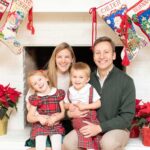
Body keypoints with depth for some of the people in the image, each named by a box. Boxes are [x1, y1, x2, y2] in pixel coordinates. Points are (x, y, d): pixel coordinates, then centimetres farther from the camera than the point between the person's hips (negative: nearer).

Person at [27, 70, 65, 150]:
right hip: (40, 126, 0)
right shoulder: (35, 98, -2)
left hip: (55, 125, 0)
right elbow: (29, 117, 0)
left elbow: (63, 112, 0)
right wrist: (39, 118, -20)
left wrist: (55, 118, -19)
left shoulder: (58, 93, -1)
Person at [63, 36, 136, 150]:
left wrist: (100, 127, -20)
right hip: (91, 126, 4)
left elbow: (127, 116, -12)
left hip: (117, 128, -3)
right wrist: (70, 113, -12)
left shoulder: (126, 81, -10)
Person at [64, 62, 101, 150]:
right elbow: (66, 104, 17)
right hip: (76, 118, 2)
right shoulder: (70, 91, 6)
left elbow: (98, 104, -5)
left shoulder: (90, 89, -4)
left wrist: (85, 106, -15)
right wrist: (69, 106, -6)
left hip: (89, 117, -2)